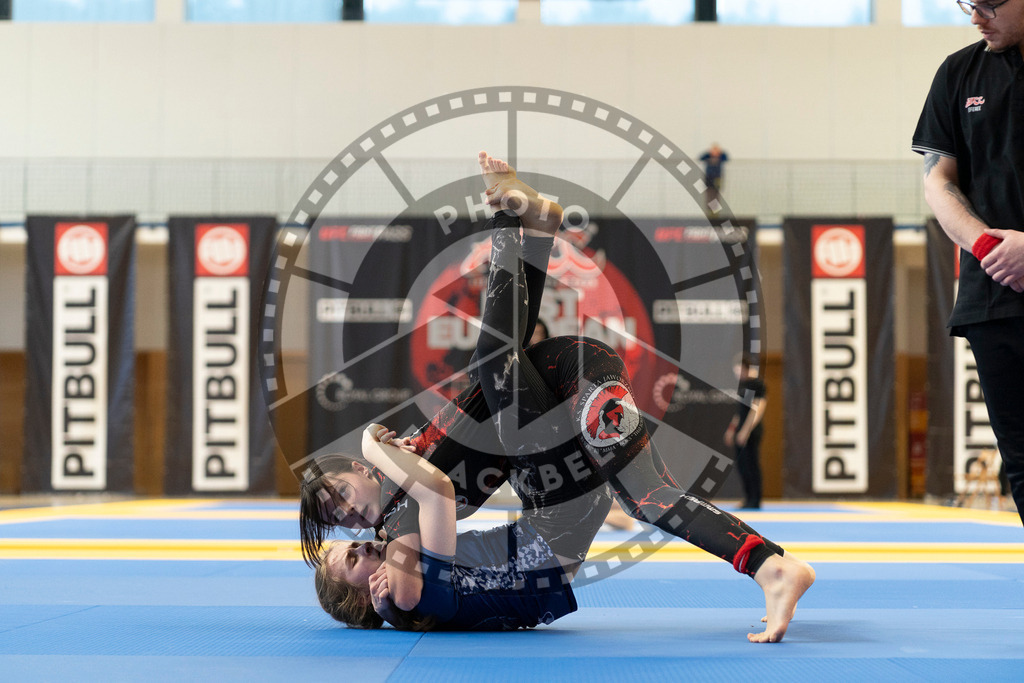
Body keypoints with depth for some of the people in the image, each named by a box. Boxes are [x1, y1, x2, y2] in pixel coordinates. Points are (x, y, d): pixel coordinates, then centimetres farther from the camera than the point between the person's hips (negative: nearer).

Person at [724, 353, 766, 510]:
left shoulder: (756, 383, -13)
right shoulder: (743, 383, 14)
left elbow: (758, 409, -19)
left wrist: (746, 430, -21)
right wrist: (732, 429, 22)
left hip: (751, 431, -9)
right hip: (741, 431, 9)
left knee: (752, 465, -6)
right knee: (741, 465, 11)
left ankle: (755, 501, 0)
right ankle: (748, 499, 18)